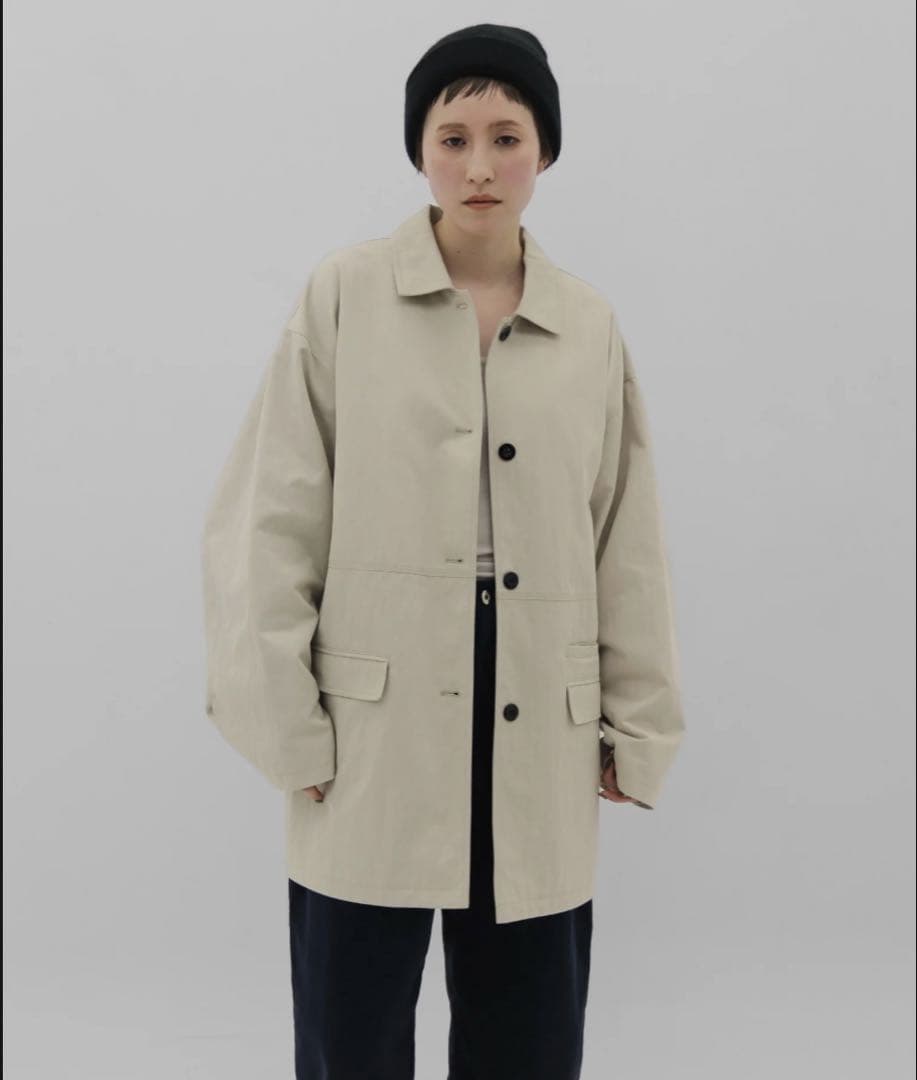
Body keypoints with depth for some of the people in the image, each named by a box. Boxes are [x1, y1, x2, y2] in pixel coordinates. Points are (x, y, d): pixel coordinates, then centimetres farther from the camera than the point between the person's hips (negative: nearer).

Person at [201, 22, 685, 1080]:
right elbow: (267, 522, -3)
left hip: (539, 748, 3)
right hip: (373, 738, -2)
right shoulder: (342, 297, -3)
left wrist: (636, 725, 9)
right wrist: (285, 720, -6)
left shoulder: (592, 327, 6)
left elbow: (628, 544, 9)